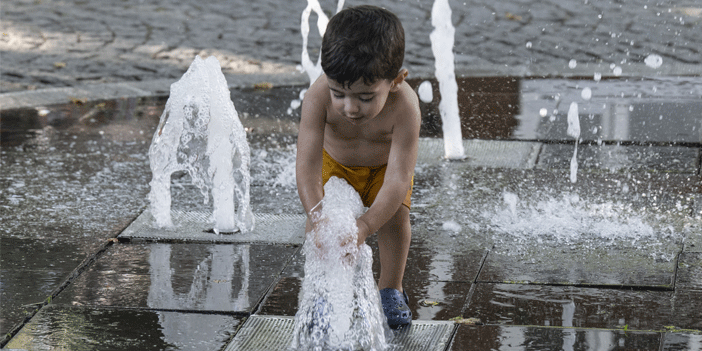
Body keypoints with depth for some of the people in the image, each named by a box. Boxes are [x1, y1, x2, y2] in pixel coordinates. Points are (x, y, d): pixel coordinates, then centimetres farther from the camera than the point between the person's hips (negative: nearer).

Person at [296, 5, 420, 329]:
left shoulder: (404, 108, -44)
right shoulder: (318, 97, -42)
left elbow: (398, 178, -45)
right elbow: (307, 165, -43)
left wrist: (366, 224, -59)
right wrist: (317, 215, -59)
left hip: (385, 162, -1)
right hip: (335, 160, 1)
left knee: (395, 215, -16)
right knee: (320, 222, -13)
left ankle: (390, 289, 9)